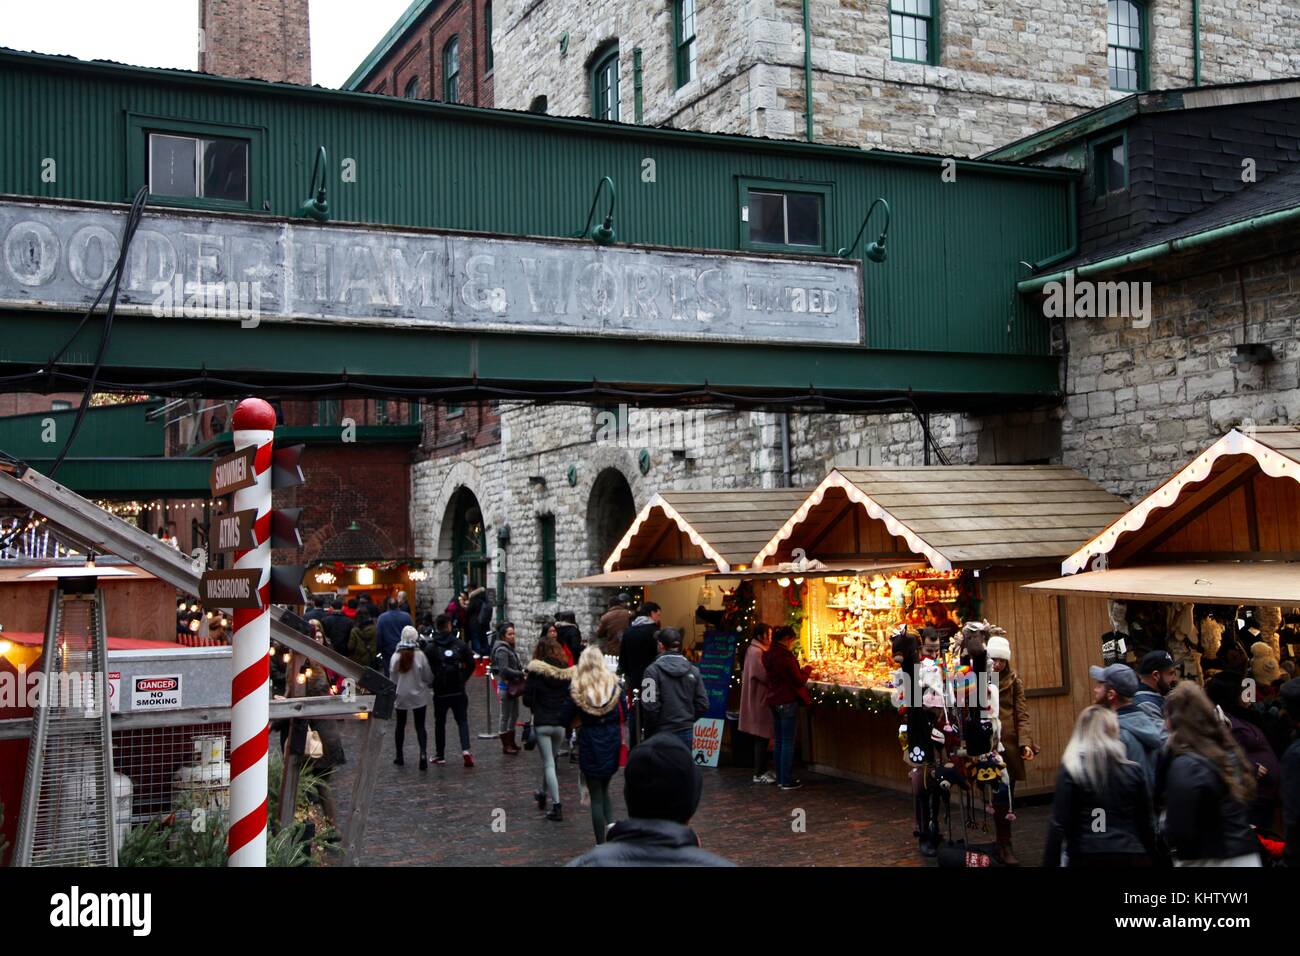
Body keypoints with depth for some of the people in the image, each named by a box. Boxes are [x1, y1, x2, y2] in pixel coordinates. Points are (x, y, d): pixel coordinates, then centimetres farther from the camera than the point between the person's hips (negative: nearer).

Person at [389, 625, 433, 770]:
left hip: (401, 695, 2)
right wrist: (429, 684, 14)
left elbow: (392, 677, -2)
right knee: (420, 726, 4)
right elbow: (428, 677, -7)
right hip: (419, 695, -2)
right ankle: (423, 753, -17)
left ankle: (399, 756, 25)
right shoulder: (420, 656, -14)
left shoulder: (395, 656, -9)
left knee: (400, 725, 17)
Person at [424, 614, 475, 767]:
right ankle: (465, 749, -12)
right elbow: (471, 665, -1)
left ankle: (440, 755, 17)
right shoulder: (460, 645, -3)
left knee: (439, 723, 13)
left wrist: (433, 682, 9)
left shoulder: (430, 648, -8)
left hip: (440, 692, -1)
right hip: (459, 691, 1)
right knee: (462, 721, 8)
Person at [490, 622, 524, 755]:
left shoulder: (510, 648, 12)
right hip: (506, 686, -9)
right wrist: (521, 674, -24)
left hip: (514, 685, 9)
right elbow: (504, 669, -23)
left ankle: (511, 742, 29)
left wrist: (523, 669, 2)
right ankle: (506, 745, 8)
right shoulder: (502, 650, -16)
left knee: (514, 714, 17)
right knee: (505, 715, 0)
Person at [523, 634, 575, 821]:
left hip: (542, 723, -4)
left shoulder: (535, 672, -9)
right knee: (550, 760, 24)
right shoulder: (567, 672, 0)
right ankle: (544, 793, 41)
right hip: (561, 723, 4)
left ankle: (557, 806, -5)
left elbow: (527, 700, -9)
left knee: (548, 763, 1)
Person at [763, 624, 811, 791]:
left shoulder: (769, 654, 7)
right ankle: (787, 781, 0)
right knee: (788, 742, -3)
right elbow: (799, 680, -13)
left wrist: (801, 671, 16)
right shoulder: (785, 656, -19)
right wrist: (807, 669, 3)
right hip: (787, 702, -8)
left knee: (779, 740, 13)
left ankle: (780, 778, 18)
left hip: (774, 701, 8)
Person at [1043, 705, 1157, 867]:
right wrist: (1151, 859, 20)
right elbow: (1146, 824, 8)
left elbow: (1059, 825, -11)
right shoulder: (1133, 771, 1)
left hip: (1087, 857, -2)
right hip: (1131, 856, 2)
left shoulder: (1071, 770, -7)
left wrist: (1049, 863, -6)